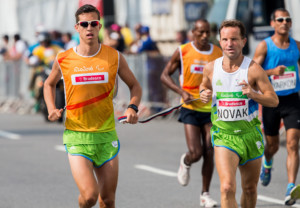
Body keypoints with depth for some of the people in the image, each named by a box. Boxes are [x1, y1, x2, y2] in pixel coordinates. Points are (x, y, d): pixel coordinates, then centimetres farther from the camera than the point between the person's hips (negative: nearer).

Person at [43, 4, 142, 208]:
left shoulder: (114, 57, 0)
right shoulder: (63, 59, -1)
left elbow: (135, 85, 13)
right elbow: (49, 84, 19)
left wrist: (133, 107, -7)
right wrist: (52, 109, 2)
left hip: (106, 136, 2)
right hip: (76, 137, -2)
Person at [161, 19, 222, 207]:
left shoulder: (219, 54, 3)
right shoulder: (183, 52, -3)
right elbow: (165, 75, 2)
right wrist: (181, 91, -12)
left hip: (212, 109, 2)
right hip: (191, 108, -2)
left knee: (209, 153, 0)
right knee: (195, 153, -11)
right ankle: (185, 163, 27)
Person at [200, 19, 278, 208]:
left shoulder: (253, 69, -8)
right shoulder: (211, 68, 0)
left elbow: (274, 100, -5)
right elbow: (205, 85, 22)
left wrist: (253, 94, -24)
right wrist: (204, 94, -1)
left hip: (250, 134, 1)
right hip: (224, 135, 0)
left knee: (250, 189, 14)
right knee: (228, 187, -20)